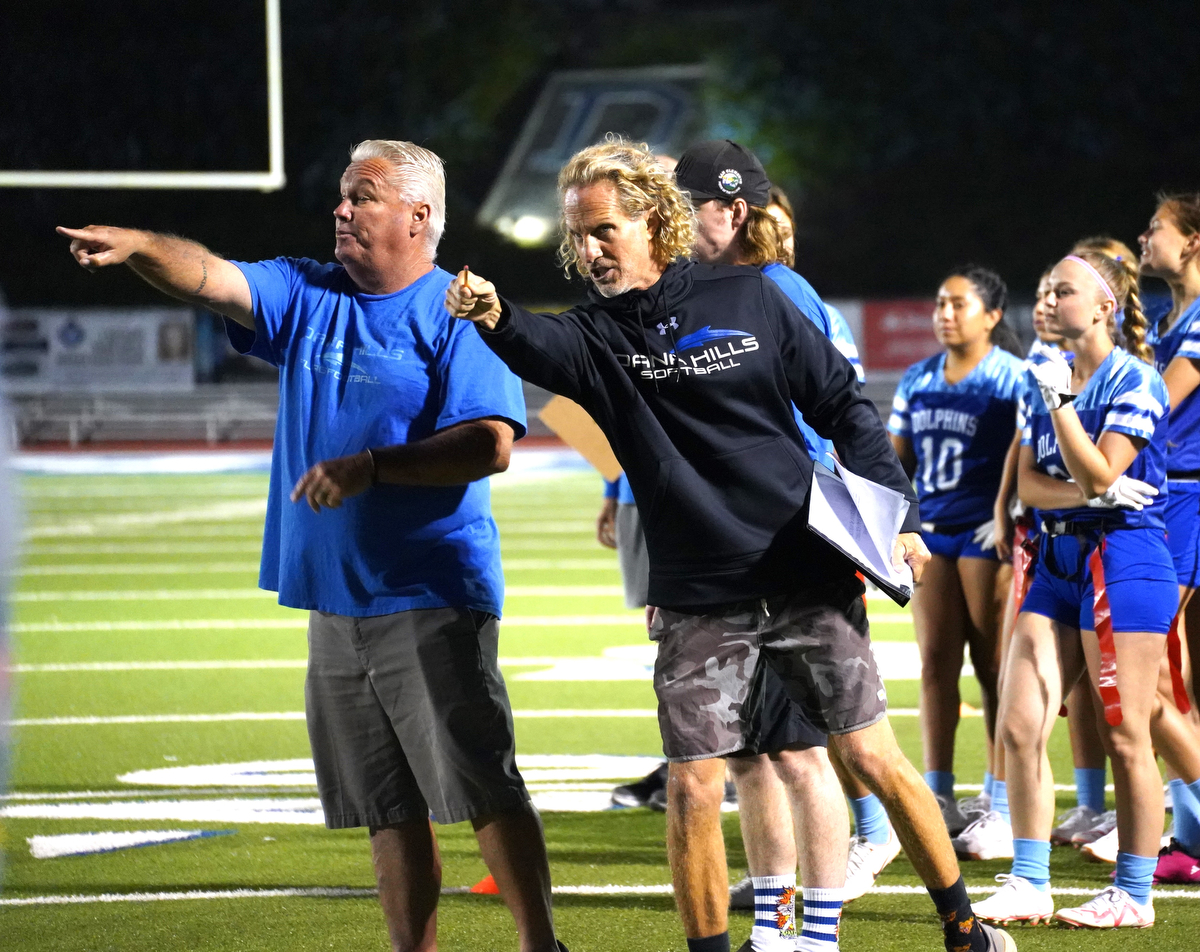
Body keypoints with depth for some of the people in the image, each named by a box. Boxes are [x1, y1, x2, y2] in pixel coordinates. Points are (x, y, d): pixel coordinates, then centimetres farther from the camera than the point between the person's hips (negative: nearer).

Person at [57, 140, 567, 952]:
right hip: (335, 598, 6)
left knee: (483, 785, -7)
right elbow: (213, 278, -3)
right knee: (388, 806, 11)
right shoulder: (308, 296, 12)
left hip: (431, 600, -6)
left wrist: (370, 467, -22)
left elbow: (492, 445, -15)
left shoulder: (460, 314, -6)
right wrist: (140, 247, -22)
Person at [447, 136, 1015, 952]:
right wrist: (494, 318, -49)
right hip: (697, 601, 1)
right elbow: (543, 347, -26)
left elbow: (843, 403, 6)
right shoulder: (599, 336, -1)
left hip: (808, 577, -1)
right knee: (692, 789, -5)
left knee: (875, 759, 3)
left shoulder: (749, 298, -1)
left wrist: (898, 514, 0)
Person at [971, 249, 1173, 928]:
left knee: (1126, 738, -3)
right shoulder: (1050, 380, 15)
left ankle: (1135, 896, 5)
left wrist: (1060, 401, -16)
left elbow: (1099, 473, -16)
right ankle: (1029, 885, 6)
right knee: (1018, 727, 0)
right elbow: (1030, 484, 7)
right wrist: (1091, 494, -10)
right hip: (1060, 561, 7)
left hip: (1123, 560, -7)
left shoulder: (1135, 381, -7)